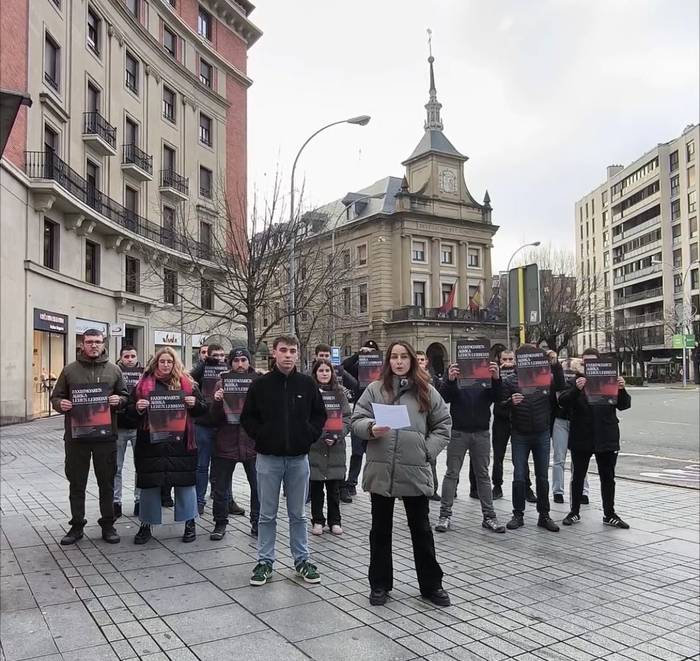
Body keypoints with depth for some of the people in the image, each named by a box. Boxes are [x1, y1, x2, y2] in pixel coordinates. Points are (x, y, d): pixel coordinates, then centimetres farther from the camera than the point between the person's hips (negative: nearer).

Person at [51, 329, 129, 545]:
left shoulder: (114, 370, 6)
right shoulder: (70, 370, 5)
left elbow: (124, 396, 10)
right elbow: (56, 397, 9)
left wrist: (118, 400, -12)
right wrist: (61, 404, -13)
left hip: (106, 436, 0)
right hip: (76, 436, 0)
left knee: (107, 483, 8)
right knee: (76, 483, 10)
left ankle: (107, 525, 20)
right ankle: (77, 525, 22)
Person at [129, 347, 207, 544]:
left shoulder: (187, 383, 7)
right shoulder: (144, 383, 7)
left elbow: (203, 409, 10)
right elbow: (129, 409, 9)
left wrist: (194, 404, -11)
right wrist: (137, 408, -12)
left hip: (180, 442, 0)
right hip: (151, 443, 0)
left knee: (185, 481, 6)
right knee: (149, 483, 7)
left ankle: (189, 523, 21)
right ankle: (146, 525, 22)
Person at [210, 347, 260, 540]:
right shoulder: (223, 383, 3)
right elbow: (215, 417, 0)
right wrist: (217, 401, -19)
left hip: (253, 443, 0)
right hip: (226, 443, 0)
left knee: (259, 487, 5)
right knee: (221, 487, 8)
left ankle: (257, 523, 21)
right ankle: (220, 523, 25)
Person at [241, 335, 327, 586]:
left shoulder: (307, 383, 1)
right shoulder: (261, 384, -3)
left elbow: (320, 414, 9)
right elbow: (247, 417, 3)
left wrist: (310, 435, -3)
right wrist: (261, 436, -7)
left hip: (298, 457, 1)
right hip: (268, 457, -1)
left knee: (298, 514, 12)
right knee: (267, 514, 8)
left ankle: (302, 560, 24)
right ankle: (265, 561, 20)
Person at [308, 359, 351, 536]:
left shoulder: (339, 392, 6)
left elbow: (347, 418, 3)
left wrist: (337, 435, -12)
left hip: (335, 447, 2)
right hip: (314, 446, -2)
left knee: (334, 487, 8)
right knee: (316, 487, 6)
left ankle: (335, 521, 21)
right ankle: (317, 521, 20)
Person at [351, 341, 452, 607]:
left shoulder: (426, 391, 4)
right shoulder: (375, 389, 3)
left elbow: (443, 425, 8)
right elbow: (357, 420, 1)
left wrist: (429, 450, -4)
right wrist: (371, 428, -20)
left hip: (415, 471, 0)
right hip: (380, 471, 0)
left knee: (421, 530, 11)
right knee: (380, 530, 12)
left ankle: (431, 585, 25)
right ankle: (380, 584, 26)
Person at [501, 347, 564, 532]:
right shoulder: (510, 381, 0)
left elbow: (560, 386, -14)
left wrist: (555, 365, -24)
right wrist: (511, 402, -24)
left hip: (542, 434, 1)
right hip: (520, 435, -1)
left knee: (542, 477, 9)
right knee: (519, 477, 1)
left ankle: (544, 515, 19)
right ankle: (518, 515, 14)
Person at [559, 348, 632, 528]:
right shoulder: (576, 381, 1)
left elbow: (624, 405, 1)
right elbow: (563, 402, -11)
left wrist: (621, 390, -19)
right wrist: (576, 389, -29)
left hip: (607, 437, 1)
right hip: (581, 438, -1)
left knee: (608, 478, 9)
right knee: (578, 476, 8)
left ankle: (609, 514, 19)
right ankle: (574, 512, 20)